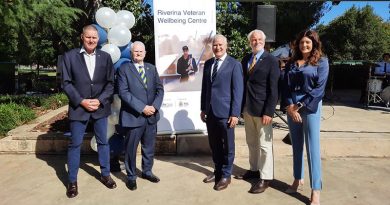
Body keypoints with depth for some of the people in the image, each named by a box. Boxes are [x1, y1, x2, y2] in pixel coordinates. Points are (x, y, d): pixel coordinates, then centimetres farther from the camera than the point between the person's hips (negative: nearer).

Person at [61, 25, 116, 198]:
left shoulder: (105, 57, 4)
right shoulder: (70, 56, -1)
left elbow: (110, 82, 2)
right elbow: (66, 83, -4)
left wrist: (99, 101, -10)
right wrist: (81, 101, -13)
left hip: (100, 107, 2)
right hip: (78, 108, -2)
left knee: (103, 142, 12)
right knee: (75, 144, 7)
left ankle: (105, 175, 28)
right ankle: (72, 181, 21)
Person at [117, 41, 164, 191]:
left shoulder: (152, 68, 11)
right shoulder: (124, 69, -3)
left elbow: (159, 89, 7)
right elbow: (124, 93, -13)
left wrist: (154, 106, -10)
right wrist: (142, 108, -19)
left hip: (151, 116, 5)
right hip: (133, 116, -4)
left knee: (149, 147, 16)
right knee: (131, 149, 7)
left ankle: (147, 171, 35)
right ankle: (131, 177, 24)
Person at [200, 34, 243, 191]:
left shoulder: (234, 64, -5)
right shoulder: (208, 64, 11)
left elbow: (238, 91, -9)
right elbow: (205, 87, 13)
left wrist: (235, 113, -14)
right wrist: (203, 109, 11)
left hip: (225, 112, -5)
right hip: (210, 111, 5)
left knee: (227, 145, 8)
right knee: (214, 145, 15)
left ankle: (226, 175, 23)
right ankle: (217, 171, 32)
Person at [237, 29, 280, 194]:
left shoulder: (271, 61, -7)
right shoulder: (245, 60, 10)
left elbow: (273, 89, -11)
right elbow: (243, 82, 11)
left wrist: (269, 112, -17)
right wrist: (241, 106, 5)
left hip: (262, 110, -6)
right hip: (247, 108, 6)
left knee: (264, 145, 2)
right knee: (251, 143, 17)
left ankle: (265, 178, 14)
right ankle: (254, 169, 33)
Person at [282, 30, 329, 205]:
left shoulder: (321, 62, 0)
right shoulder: (292, 62, 11)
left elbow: (319, 88, -8)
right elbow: (286, 86, 6)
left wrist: (299, 105, -12)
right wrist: (290, 107, -8)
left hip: (310, 108, -4)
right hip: (292, 108, 4)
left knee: (312, 148, -4)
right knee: (296, 146, 11)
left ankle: (316, 190, 3)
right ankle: (298, 179, 26)